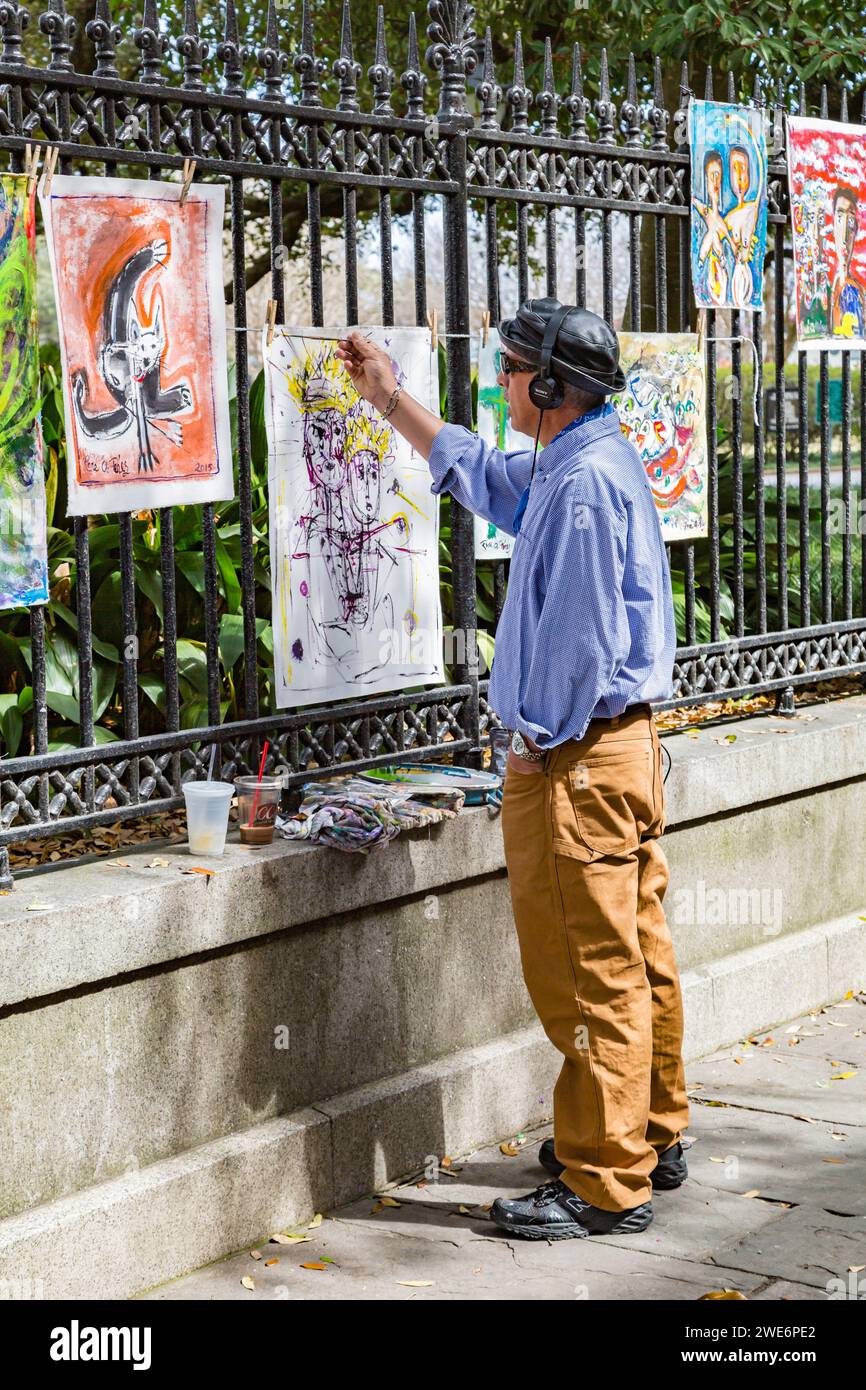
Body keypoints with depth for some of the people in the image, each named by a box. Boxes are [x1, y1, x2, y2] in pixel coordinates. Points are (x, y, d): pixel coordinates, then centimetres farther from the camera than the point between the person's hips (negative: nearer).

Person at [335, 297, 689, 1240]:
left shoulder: (584, 486, -19)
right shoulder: (579, 466, 14)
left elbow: (583, 640, -23)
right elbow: (482, 477, 31)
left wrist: (539, 740, -13)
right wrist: (389, 400, 32)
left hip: (577, 759, -11)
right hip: (627, 740, 11)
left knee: (591, 975, -4)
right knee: (638, 957, 17)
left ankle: (605, 1183, 3)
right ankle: (652, 1136, 29)